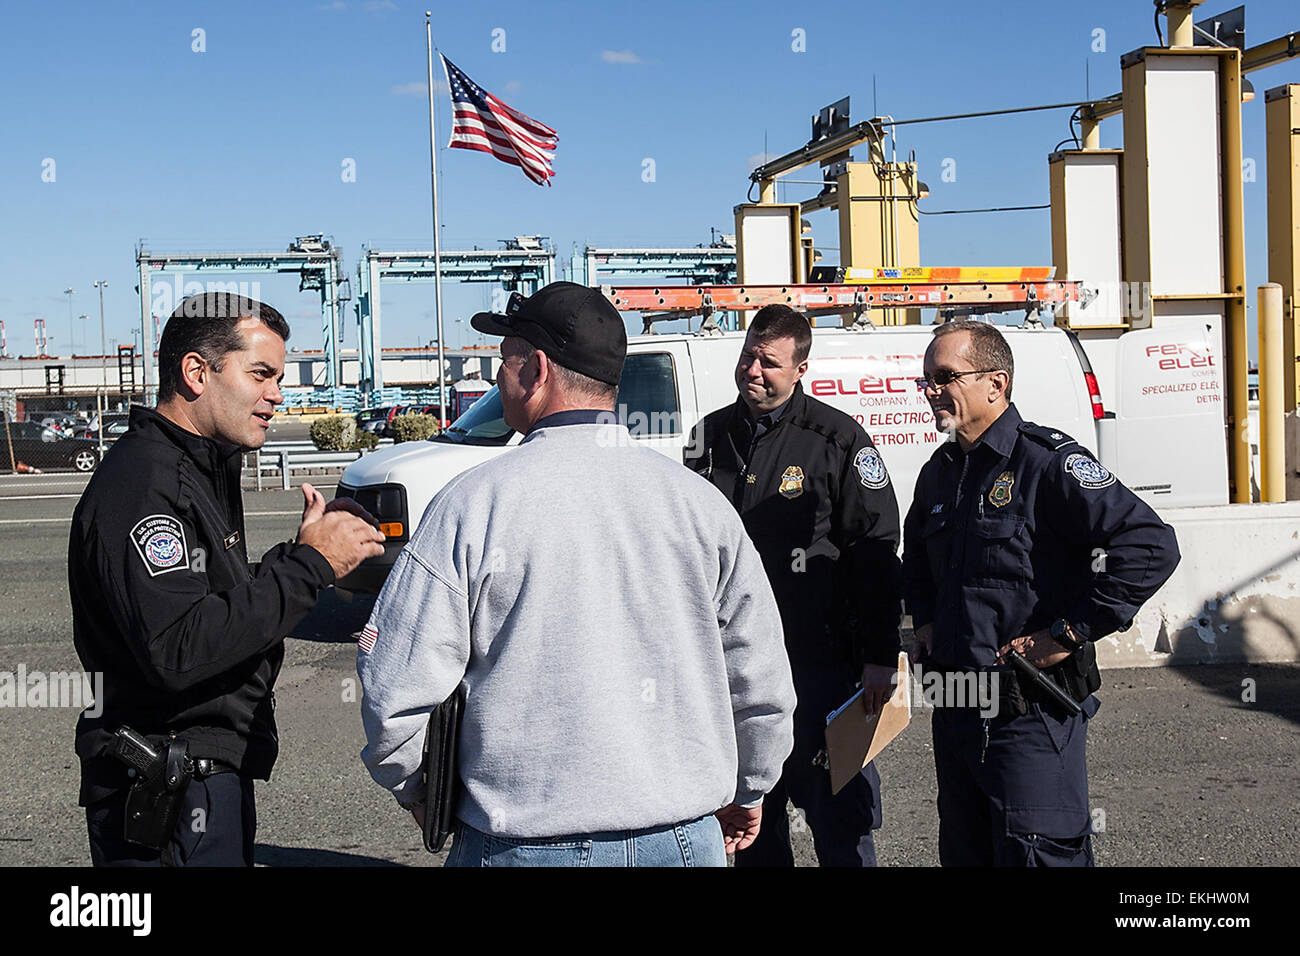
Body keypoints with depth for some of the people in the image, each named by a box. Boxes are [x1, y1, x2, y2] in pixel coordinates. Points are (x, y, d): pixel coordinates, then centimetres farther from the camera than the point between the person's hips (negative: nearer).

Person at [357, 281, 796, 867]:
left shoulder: (473, 503, -11)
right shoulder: (699, 500, 0)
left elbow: (397, 692, -10)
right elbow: (762, 678, 6)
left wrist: (415, 790, 10)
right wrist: (746, 793, 22)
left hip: (530, 843, -3)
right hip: (688, 839, 4)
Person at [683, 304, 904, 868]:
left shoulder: (838, 440, -5)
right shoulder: (710, 437, 9)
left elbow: (876, 551, -5)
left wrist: (880, 657, -8)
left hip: (820, 665, -4)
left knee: (838, 811, 1)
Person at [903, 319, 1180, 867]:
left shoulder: (1047, 461, -14)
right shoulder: (938, 473, 11)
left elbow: (1151, 547, -22)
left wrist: (1070, 632, -20)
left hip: (1031, 713, -8)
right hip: (953, 712, 8)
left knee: (1038, 856, -3)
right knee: (963, 854, 17)